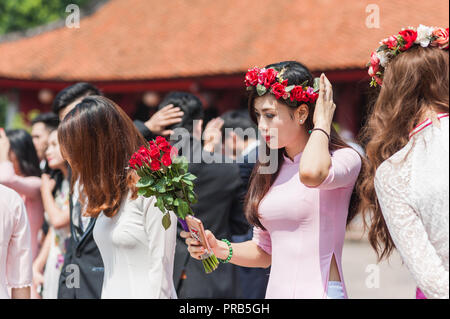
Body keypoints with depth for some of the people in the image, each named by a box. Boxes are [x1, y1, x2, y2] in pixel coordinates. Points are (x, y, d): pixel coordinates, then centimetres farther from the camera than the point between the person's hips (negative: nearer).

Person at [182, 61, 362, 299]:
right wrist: (219, 248, -1)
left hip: (322, 291, -4)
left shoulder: (345, 159, -6)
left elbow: (311, 173, -31)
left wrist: (322, 124, -14)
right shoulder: (268, 170, 11)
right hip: (276, 290, 4)